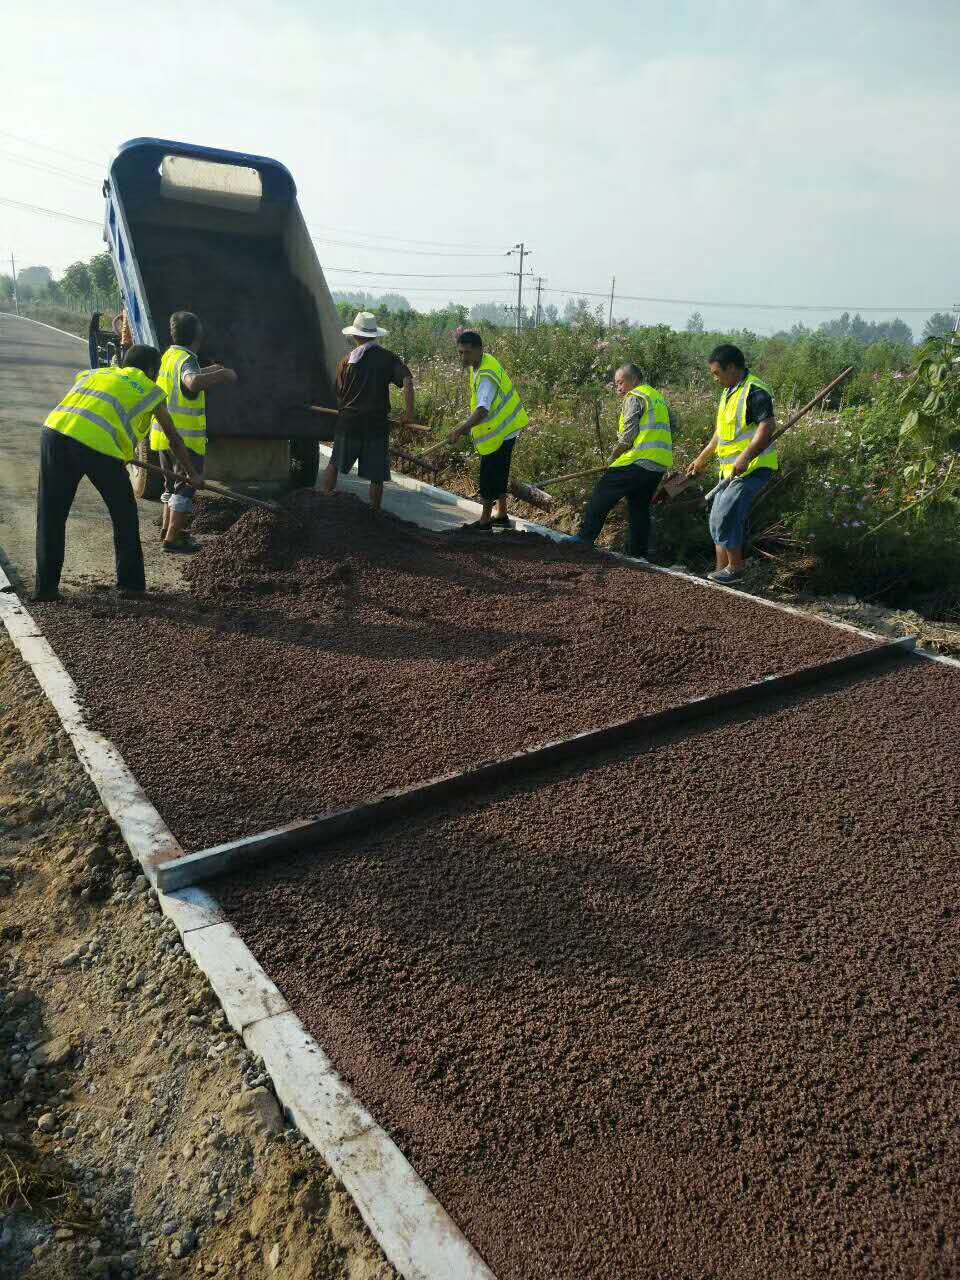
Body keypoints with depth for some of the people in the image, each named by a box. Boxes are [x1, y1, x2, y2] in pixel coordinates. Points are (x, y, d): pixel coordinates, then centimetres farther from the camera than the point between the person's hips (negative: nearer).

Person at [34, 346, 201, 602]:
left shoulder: (94, 373, 32)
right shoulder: (149, 390, 20)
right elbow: (174, 439, 26)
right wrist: (192, 474, 38)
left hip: (54, 431, 4)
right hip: (99, 447, -4)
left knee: (50, 514, 13)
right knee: (125, 515, 15)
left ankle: (46, 587, 13)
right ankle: (130, 583, 21)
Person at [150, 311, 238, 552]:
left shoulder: (169, 355, 11)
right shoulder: (186, 360, -18)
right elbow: (194, 382, -41)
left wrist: (208, 371, 28)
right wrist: (222, 374, -31)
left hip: (164, 434, 9)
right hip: (184, 437, -9)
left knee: (172, 482, 22)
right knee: (186, 486, 0)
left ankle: (167, 528, 33)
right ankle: (173, 538, 1)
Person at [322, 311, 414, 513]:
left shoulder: (346, 361, 4)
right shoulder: (388, 358, -1)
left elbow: (339, 395, 9)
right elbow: (408, 380, -14)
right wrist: (409, 411, -13)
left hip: (348, 422, 2)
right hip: (378, 424, -1)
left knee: (334, 464, 19)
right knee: (376, 476, 4)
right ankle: (374, 512, 8)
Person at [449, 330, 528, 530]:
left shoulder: (486, 375, -27)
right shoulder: (485, 363, 4)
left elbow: (482, 409, -40)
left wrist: (462, 429, -53)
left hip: (500, 432, -10)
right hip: (504, 430, 10)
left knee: (489, 476, -1)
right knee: (499, 475, 19)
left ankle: (485, 521, 11)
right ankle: (501, 516, 32)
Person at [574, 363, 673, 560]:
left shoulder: (634, 397, -4)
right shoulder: (659, 397, 24)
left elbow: (628, 436, -12)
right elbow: (673, 427, 24)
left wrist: (613, 457, 0)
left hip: (638, 460, -9)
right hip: (660, 465, 9)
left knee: (601, 498, -2)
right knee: (640, 507, 15)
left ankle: (583, 540, -2)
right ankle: (638, 554, 15)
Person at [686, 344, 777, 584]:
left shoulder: (755, 391, -14)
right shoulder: (728, 393, 17)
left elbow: (767, 427, -24)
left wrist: (745, 458, -31)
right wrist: (702, 458, 28)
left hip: (753, 468, -10)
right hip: (731, 470, 10)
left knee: (725, 516, -16)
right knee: (719, 519, 10)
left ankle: (735, 568, -3)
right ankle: (721, 571, 19)